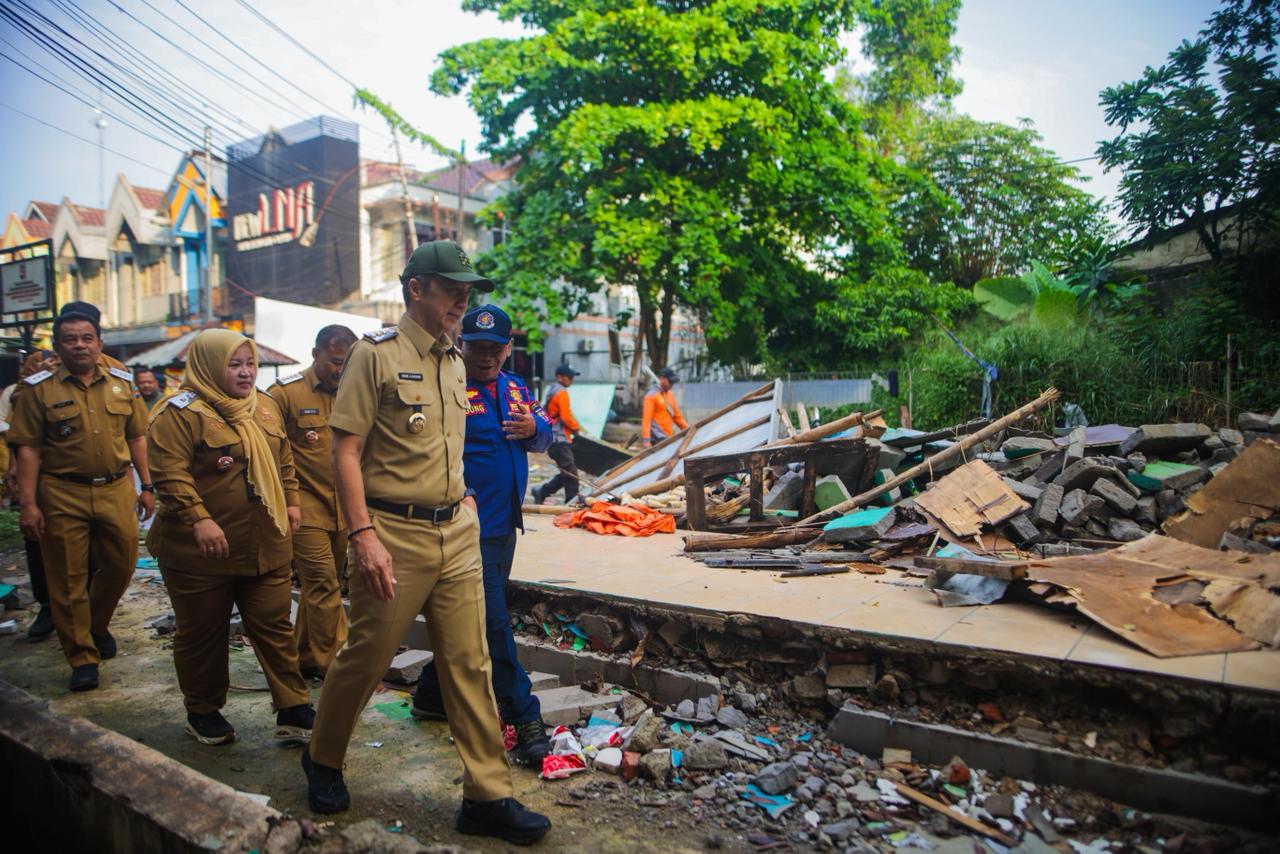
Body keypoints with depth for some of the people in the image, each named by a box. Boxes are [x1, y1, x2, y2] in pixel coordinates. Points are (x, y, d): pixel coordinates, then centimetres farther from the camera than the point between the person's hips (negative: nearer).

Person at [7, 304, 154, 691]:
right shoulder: (39, 389, -2)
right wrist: (28, 504, -10)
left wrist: (147, 487, 8)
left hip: (116, 489, 3)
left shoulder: (122, 383, 7)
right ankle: (82, 657, 17)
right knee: (69, 579, 4)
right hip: (62, 495, -2)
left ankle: (97, 625, 38)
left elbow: (136, 438, 11)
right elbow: (28, 450, -4)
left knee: (121, 564, 9)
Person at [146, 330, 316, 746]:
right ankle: (202, 712, 29)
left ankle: (294, 710, 15)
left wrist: (291, 502, 14)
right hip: (201, 550, -5)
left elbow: (283, 460, 20)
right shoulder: (181, 412, -11)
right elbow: (170, 473, -18)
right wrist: (198, 519, -25)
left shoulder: (265, 406, 10)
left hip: (266, 546, 5)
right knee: (202, 632, 11)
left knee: (275, 627, 8)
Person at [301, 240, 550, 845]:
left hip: (456, 534, 6)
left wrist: (462, 498, 13)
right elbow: (345, 452, -12)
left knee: (469, 664, 6)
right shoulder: (376, 353, -7)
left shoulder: (453, 362, 13)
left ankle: (488, 796, 15)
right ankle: (322, 761, 36)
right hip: (395, 534, -6)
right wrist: (363, 533, -19)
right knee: (365, 658, 9)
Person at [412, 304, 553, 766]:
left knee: (478, 619, 18)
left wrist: (533, 428, -8)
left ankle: (432, 694, 36)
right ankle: (524, 719, 6)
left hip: (505, 523, 8)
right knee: (493, 624, -2)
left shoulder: (515, 387, 12)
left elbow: (544, 437, 14)